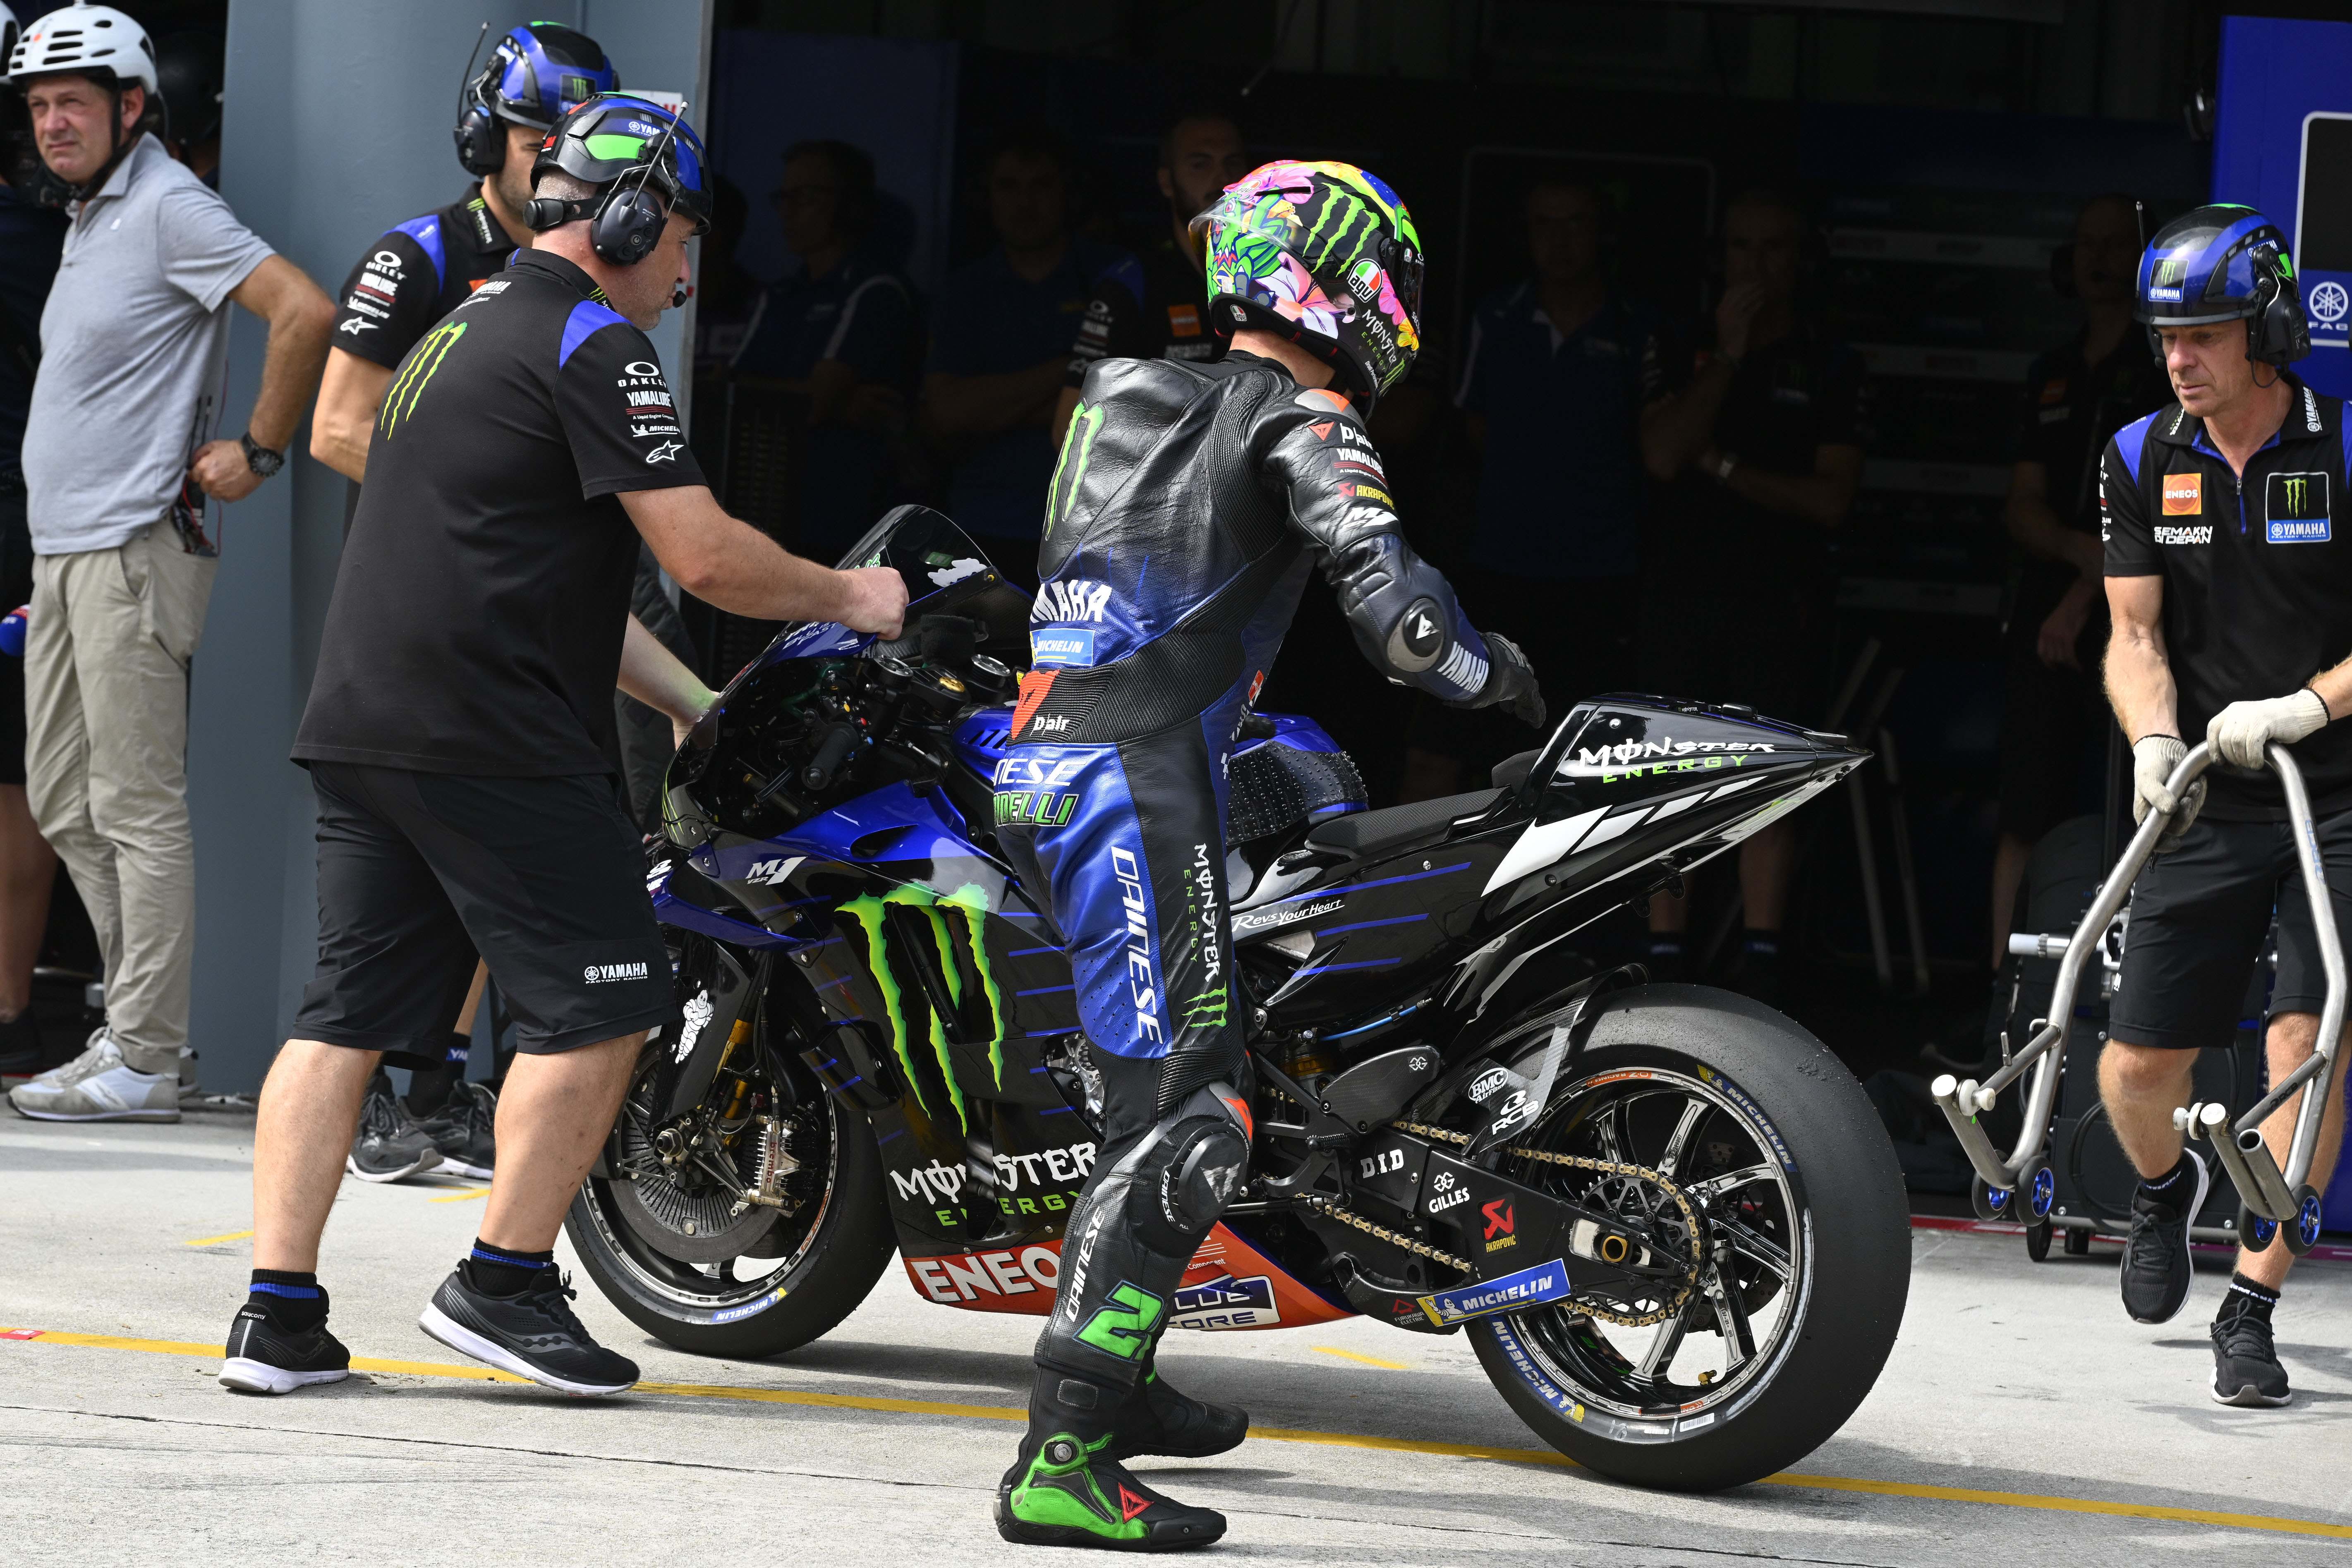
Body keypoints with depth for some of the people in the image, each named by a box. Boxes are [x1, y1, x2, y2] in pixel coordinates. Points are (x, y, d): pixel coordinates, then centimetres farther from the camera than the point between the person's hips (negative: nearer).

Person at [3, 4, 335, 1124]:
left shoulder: (167, 208, -12)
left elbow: (306, 314, -22)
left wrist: (257, 452, -16)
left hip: (134, 549, -10)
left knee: (137, 808, -9)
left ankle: (144, 1062, -9)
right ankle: (141, 1018, 18)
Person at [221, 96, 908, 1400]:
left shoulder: (465, 331, 24)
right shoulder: (593, 344, -8)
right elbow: (703, 557, -13)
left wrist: (696, 705, 28)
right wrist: (849, 597, 4)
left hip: (359, 728, 9)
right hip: (490, 741, -9)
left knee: (349, 1011, 7)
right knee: (601, 1001, -1)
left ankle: (279, 1312, 4)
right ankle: (504, 1283, 0)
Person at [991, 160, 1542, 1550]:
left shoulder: (1130, 392, 22)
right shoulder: (1303, 420, -4)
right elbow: (1386, 593, -18)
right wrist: (1492, 672, 0)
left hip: (1043, 753, 9)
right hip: (1143, 773, -9)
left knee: (1180, 1075, 24)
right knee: (1182, 1112, -13)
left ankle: (1120, 1383, 34)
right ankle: (1065, 1462, -23)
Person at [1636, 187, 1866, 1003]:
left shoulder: (1830, 365, 6)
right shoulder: (1686, 351, 11)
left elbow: (1831, 500, -1)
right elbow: (1663, 455, -6)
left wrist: (1724, 466, -4)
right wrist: (1727, 355, -8)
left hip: (1782, 599, -2)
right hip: (1684, 590, 2)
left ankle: (1760, 963, -2)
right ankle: (1664, 958, 1)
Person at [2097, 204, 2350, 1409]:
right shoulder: (2144, 460, 4)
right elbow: (2134, 632, 2)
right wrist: (2153, 740, -17)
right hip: (2210, 808, 3)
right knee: (2135, 1073, 1)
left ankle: (2249, 1310, -3)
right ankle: (2163, 1189, 37)